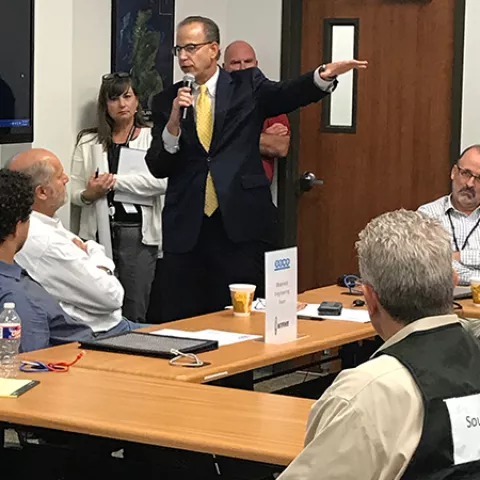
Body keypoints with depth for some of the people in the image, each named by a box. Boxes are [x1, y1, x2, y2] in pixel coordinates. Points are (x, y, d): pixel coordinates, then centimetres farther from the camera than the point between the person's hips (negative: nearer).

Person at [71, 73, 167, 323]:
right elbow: (74, 193, 8)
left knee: (135, 313, 0)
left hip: (138, 234, -1)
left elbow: (161, 181, -13)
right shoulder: (88, 142, 11)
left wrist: (115, 180, -14)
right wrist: (88, 195, -14)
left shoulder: (153, 138, 4)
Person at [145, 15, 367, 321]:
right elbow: (158, 168, 4)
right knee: (184, 323, 5)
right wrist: (174, 122, -12)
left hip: (241, 224, -2)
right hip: (186, 228, 2)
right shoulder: (167, 102, 10)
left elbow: (287, 95, -11)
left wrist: (323, 76, -30)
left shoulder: (247, 86, 7)